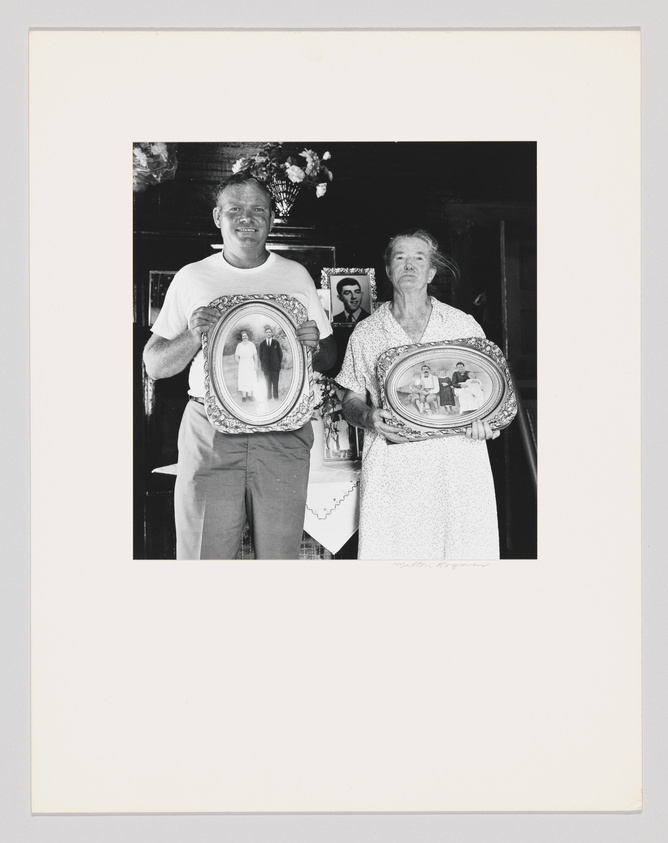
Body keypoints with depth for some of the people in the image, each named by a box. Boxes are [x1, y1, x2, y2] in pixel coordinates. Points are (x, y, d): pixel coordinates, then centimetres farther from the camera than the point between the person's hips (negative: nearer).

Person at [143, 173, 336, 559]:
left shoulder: (297, 276, 10)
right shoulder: (191, 278, 8)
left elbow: (329, 360, 14)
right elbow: (155, 365, 7)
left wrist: (315, 346, -9)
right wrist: (194, 336, -11)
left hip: (283, 436, 1)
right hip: (209, 436, -1)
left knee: (280, 554, 5)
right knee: (204, 555, 0)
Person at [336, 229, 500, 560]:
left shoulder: (464, 326, 11)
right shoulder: (365, 334, 11)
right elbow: (350, 399, 13)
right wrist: (368, 417, -9)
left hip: (458, 461, 0)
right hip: (392, 466, 0)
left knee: (467, 550, -3)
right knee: (390, 551, -5)